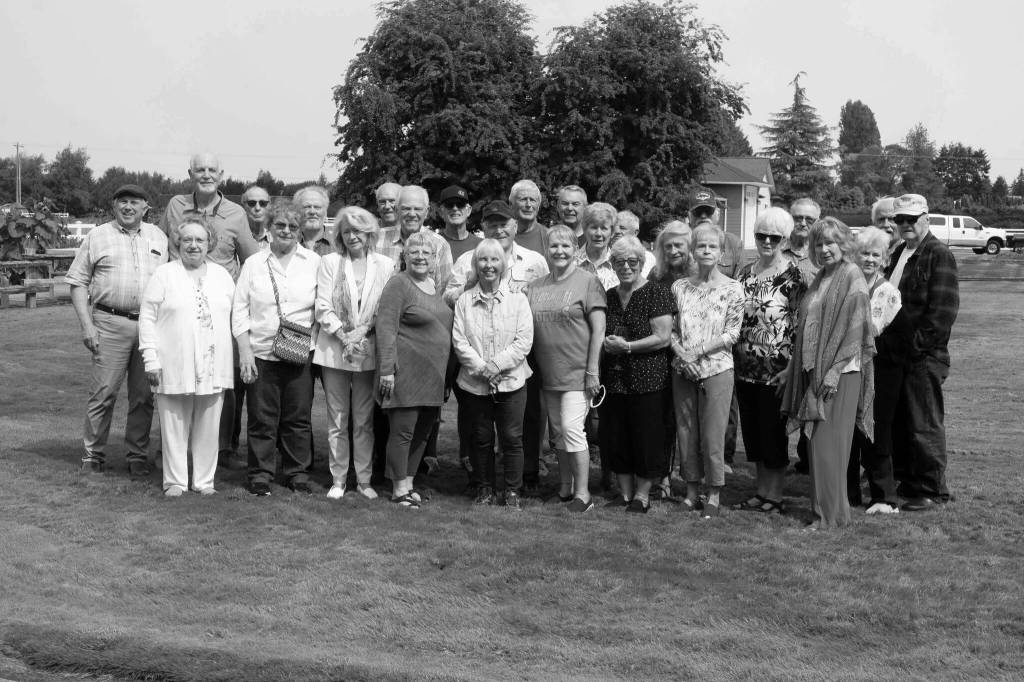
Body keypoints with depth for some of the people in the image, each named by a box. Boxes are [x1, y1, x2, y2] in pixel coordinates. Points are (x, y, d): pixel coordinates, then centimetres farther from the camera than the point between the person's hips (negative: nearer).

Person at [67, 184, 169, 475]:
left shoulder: (158, 237, 14)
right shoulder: (97, 236, 7)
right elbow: (78, 282, 4)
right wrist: (87, 324, -5)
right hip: (110, 323, -2)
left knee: (144, 395, 5)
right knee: (103, 392, -4)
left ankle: (137, 455, 14)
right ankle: (93, 454, 8)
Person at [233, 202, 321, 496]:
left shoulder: (314, 262, 6)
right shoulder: (254, 264, 6)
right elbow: (239, 309, 4)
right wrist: (245, 351, -4)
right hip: (261, 353, 0)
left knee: (298, 417, 5)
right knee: (262, 418, 2)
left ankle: (298, 472, 18)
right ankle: (260, 475, 14)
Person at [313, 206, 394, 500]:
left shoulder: (385, 265, 5)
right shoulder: (329, 263, 4)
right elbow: (323, 307, -2)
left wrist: (362, 332, -13)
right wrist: (344, 336, -12)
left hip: (368, 351, 0)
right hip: (334, 351, 0)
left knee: (364, 420, 5)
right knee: (337, 420, 5)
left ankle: (363, 479, 14)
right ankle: (337, 479, 13)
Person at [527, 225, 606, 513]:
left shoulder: (587, 281, -5)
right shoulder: (535, 286, 10)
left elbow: (598, 329, -8)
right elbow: (526, 329, 14)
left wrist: (592, 371, -13)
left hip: (577, 371, -6)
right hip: (548, 373, 6)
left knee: (572, 429, -10)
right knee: (557, 432, 12)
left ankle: (582, 494, -1)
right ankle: (564, 489, 24)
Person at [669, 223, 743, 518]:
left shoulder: (732, 289, -1)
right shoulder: (680, 287, 8)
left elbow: (732, 333, -5)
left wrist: (699, 350, -14)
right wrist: (680, 350, -10)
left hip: (716, 369, -3)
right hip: (683, 369, 3)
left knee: (712, 434, -1)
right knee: (685, 431, 7)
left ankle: (714, 494, 11)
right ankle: (691, 489, 19)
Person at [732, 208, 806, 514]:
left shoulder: (793, 276, -8)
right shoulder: (744, 273, 10)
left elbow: (802, 323, -10)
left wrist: (791, 366, -14)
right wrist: (733, 358, 11)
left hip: (776, 369, -6)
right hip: (744, 368, 6)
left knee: (773, 433, 2)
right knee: (752, 432, 12)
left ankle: (774, 497, 13)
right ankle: (761, 492, 23)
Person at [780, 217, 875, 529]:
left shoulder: (852, 278, -9)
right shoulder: (820, 278, 15)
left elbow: (855, 328, -16)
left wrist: (835, 371, -20)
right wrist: (793, 368, 16)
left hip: (840, 373, -8)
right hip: (813, 371, 8)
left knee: (827, 444, -5)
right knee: (816, 443, 10)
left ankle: (832, 514, 3)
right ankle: (824, 506, 18)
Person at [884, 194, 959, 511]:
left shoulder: (939, 255, -9)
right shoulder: (898, 253, 17)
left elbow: (943, 309, -16)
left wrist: (917, 342, -17)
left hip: (924, 355, -8)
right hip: (896, 352, 8)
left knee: (924, 425, -1)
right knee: (898, 422, 13)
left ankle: (932, 490, 9)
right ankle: (906, 481, 25)